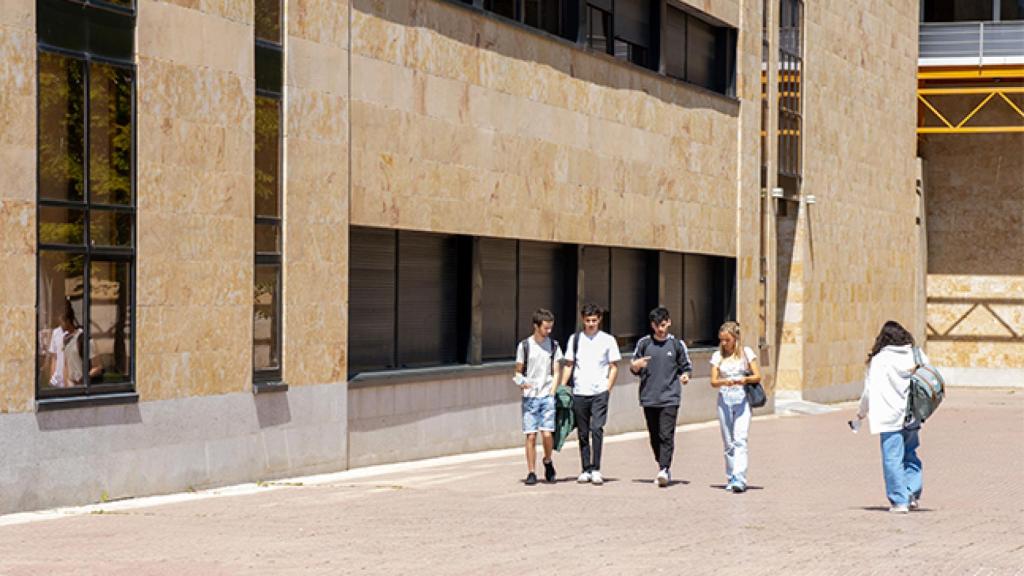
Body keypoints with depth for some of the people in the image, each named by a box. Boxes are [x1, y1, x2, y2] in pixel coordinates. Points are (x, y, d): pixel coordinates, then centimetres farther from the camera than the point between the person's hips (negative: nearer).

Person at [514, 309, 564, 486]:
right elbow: (518, 370, 9)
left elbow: (556, 372, 7)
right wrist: (521, 381, -13)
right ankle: (531, 472, 5)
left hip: (547, 396, 0)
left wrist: (552, 393, -6)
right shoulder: (524, 345, 3)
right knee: (531, 436, -2)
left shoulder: (553, 345, 6)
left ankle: (548, 461, 18)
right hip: (529, 397, 0)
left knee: (547, 433, -10)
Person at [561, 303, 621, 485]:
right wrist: (562, 388, 5)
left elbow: (614, 367, 6)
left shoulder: (608, 340, 4)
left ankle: (596, 469, -12)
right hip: (579, 393, 3)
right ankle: (586, 470, 15)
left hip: (599, 392, -3)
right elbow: (568, 365, 13)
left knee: (597, 429, -15)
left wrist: (608, 388, -4)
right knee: (583, 433, 7)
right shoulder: (575, 339, 10)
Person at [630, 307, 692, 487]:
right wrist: (637, 365, -9)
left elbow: (686, 367, 12)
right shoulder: (643, 343, 8)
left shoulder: (677, 344, 5)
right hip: (649, 398, 3)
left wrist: (684, 376, -10)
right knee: (654, 437, 8)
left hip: (670, 398, -3)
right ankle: (663, 467, 22)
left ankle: (664, 470, -20)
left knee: (666, 435, -14)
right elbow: (633, 369, 14)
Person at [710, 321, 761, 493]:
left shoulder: (746, 353, 3)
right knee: (728, 442, 6)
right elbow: (713, 381, 2)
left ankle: (739, 479, -22)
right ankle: (730, 479, 14)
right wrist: (724, 382, -20)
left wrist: (745, 379, -20)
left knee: (740, 440, -14)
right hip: (724, 400, 3)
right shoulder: (717, 356, 8)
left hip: (742, 400, -3)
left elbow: (757, 376, 1)